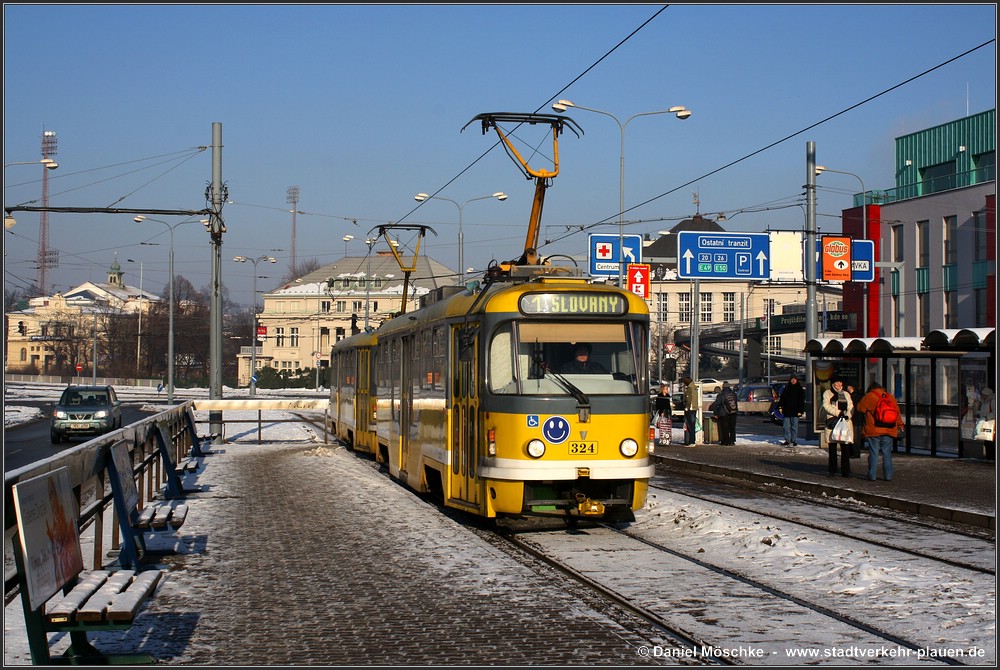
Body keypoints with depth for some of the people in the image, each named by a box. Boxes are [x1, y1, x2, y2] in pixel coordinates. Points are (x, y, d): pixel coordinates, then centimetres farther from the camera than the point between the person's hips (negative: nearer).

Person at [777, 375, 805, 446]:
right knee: (786, 426, 4)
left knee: (794, 426, -2)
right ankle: (787, 440, 10)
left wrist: (800, 410, -8)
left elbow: (801, 401, 0)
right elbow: (782, 398, 14)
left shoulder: (800, 389, 2)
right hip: (787, 411, 4)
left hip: (795, 411, -4)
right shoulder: (786, 388, 12)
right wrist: (780, 406, 2)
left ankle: (794, 441, 3)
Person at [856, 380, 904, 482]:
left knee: (873, 453, 1)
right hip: (889, 431, 3)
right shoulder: (890, 397, 9)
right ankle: (888, 475, 6)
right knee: (887, 453, 8)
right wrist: (900, 425, 25)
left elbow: (859, 408, 3)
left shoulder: (869, 396, -4)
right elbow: (897, 412, 15)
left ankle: (872, 475, 1)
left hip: (873, 431, -3)